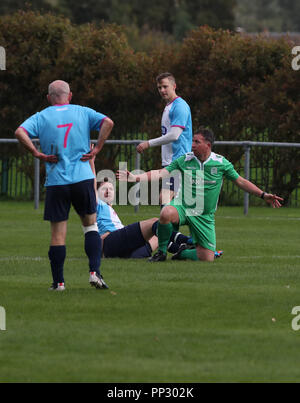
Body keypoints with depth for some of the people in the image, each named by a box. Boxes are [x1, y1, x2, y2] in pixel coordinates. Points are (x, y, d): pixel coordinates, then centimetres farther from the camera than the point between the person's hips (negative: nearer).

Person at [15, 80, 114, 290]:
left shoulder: (42, 117, 4)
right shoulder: (83, 112, 7)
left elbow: (20, 132, -12)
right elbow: (107, 123, -6)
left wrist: (37, 153, -6)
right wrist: (97, 149, -3)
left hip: (56, 180, -1)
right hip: (83, 177, 1)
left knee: (58, 233, 3)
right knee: (90, 224, 14)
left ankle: (58, 281, 5)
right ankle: (95, 271, 0)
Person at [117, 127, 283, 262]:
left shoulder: (221, 163, -4)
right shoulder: (185, 160, -3)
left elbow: (241, 182, 5)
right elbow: (160, 173, -6)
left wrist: (263, 195, -1)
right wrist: (134, 178, -16)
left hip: (204, 216, 1)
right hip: (183, 207, -1)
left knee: (207, 258, -9)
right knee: (166, 213, -37)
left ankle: (183, 253, 25)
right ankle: (161, 252, -14)